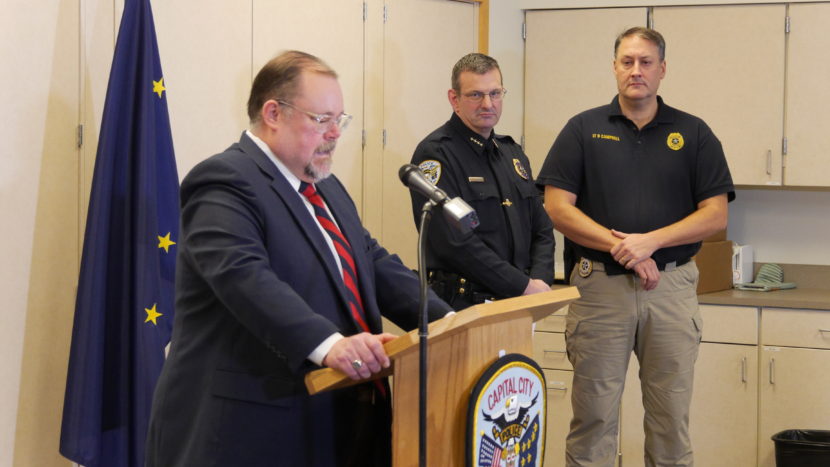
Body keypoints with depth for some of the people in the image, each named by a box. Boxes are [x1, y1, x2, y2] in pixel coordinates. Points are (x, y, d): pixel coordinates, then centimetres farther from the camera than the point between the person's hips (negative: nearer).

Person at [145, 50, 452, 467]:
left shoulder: (325, 186, 18)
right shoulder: (225, 183, -13)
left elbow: (373, 262, 14)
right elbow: (244, 276, -27)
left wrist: (444, 321, -1)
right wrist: (326, 344, -39)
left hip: (332, 418, 9)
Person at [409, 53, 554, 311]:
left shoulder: (512, 152, 18)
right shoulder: (435, 153, -7)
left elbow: (541, 229, 20)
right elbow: (454, 242, -16)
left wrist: (540, 281, 1)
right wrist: (524, 286, -12)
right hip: (461, 306, -6)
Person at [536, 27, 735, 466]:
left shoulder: (693, 133, 6)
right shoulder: (584, 129, 5)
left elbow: (715, 215, 0)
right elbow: (558, 208, -2)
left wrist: (650, 241, -14)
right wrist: (618, 245, -14)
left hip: (672, 286, 1)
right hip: (599, 285, -1)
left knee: (671, 418, 7)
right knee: (593, 416, 3)